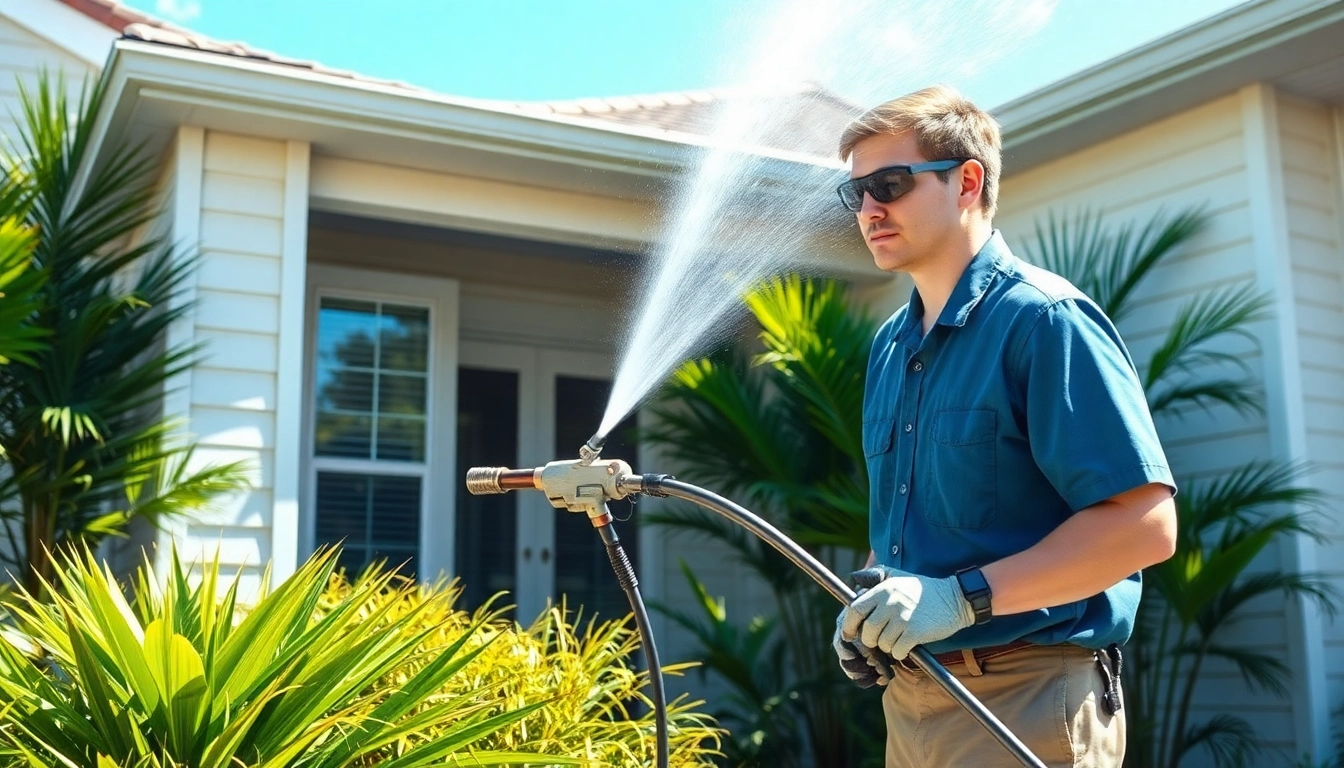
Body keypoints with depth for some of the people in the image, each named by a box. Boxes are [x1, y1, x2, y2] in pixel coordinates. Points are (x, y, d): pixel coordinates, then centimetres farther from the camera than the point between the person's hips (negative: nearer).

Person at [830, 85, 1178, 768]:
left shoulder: (1043, 319, -14)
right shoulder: (889, 345, 11)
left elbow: (1145, 525, -21)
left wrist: (962, 596, -25)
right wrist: (868, 605, 0)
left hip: (1025, 706, -7)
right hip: (909, 699, 8)